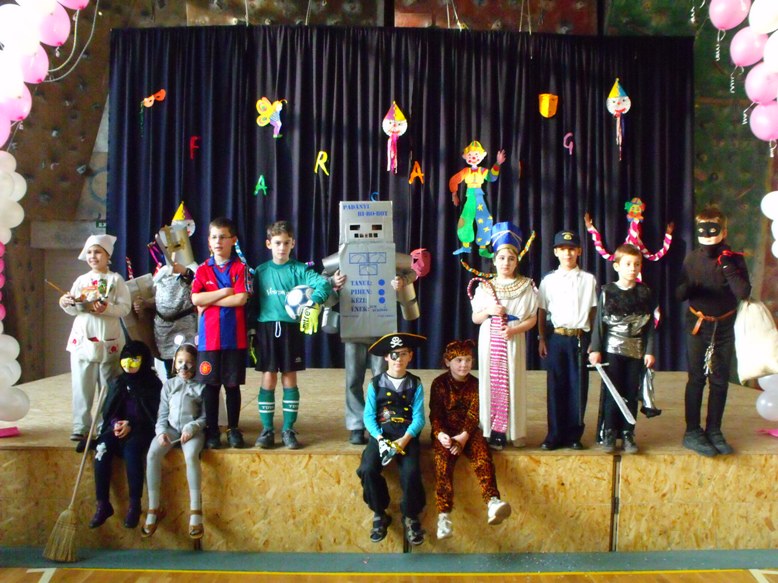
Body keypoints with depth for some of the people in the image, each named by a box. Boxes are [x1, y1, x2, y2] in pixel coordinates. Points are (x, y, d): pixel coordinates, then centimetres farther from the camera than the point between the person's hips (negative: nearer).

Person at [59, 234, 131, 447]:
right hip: (82, 339, 3)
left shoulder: (115, 279, 1)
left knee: (109, 387, 3)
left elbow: (125, 308, -7)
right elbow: (73, 310, 11)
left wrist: (106, 308, -23)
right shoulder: (81, 280, 12)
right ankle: (81, 427, 8)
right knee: (82, 386, 2)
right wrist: (67, 303, -9)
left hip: (108, 341, -3)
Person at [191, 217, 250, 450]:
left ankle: (233, 429, 18)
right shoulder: (203, 270, 8)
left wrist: (210, 300, -8)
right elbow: (196, 299, -6)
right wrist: (225, 292, -10)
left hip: (234, 336, -1)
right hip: (208, 336, 2)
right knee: (210, 384, 5)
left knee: (233, 384, 6)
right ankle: (211, 430, 16)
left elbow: (241, 299, -11)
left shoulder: (240, 268, 2)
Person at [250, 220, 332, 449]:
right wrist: (250, 330, 3)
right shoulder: (260, 271, 8)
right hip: (266, 328, 1)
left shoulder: (299, 269, 2)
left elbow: (323, 284, -14)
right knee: (268, 379, 2)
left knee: (289, 379, 4)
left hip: (291, 329, -1)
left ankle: (288, 429, 14)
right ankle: (267, 429, 12)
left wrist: (314, 303, -32)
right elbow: (253, 303, 9)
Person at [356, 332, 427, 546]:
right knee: (368, 469, -25)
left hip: (407, 435, -1)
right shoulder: (375, 383, 8)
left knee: (411, 472, -26)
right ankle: (379, 515, 2)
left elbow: (418, 418, -1)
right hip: (381, 434, 1)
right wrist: (379, 438, -17)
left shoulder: (415, 384, 8)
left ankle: (410, 518, 3)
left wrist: (405, 439, -18)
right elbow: (369, 416, 1)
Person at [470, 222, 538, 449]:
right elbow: (475, 318, 9)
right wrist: (488, 310, -11)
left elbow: (532, 319, 1)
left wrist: (514, 329, -15)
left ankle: (514, 431, 7)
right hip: (489, 341, 1)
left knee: (513, 383, -2)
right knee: (491, 382, 0)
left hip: (513, 341, -1)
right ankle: (493, 432, 5)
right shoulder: (485, 287, 6)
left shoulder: (526, 286, 2)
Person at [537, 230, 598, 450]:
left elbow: (593, 311, 5)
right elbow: (542, 312, 6)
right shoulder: (548, 280, 5)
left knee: (578, 387, 3)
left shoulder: (589, 280, 5)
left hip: (580, 338, 0)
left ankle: (574, 435, 14)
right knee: (556, 386, 3)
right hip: (556, 337, 0)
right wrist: (542, 339, 1)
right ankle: (555, 435, 13)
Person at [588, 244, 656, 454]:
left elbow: (649, 325, 5)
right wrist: (595, 349, -6)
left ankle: (628, 435, 15)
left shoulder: (644, 292, 4)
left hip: (636, 350, 2)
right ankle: (608, 434, 9)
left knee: (631, 394, 6)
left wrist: (649, 351, 0)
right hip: (612, 350, -2)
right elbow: (599, 322, -1)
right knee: (611, 393, 0)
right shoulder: (607, 291, -1)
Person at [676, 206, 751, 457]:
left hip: (724, 326, 1)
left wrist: (728, 267, -23)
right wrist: (688, 287, -23)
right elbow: (679, 294, -1)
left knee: (720, 380, 9)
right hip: (698, 325, -1)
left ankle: (714, 431, 21)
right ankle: (692, 432, 7)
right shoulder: (692, 259, -2)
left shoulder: (734, 259, -5)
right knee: (696, 379, 1)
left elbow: (744, 292, -15)